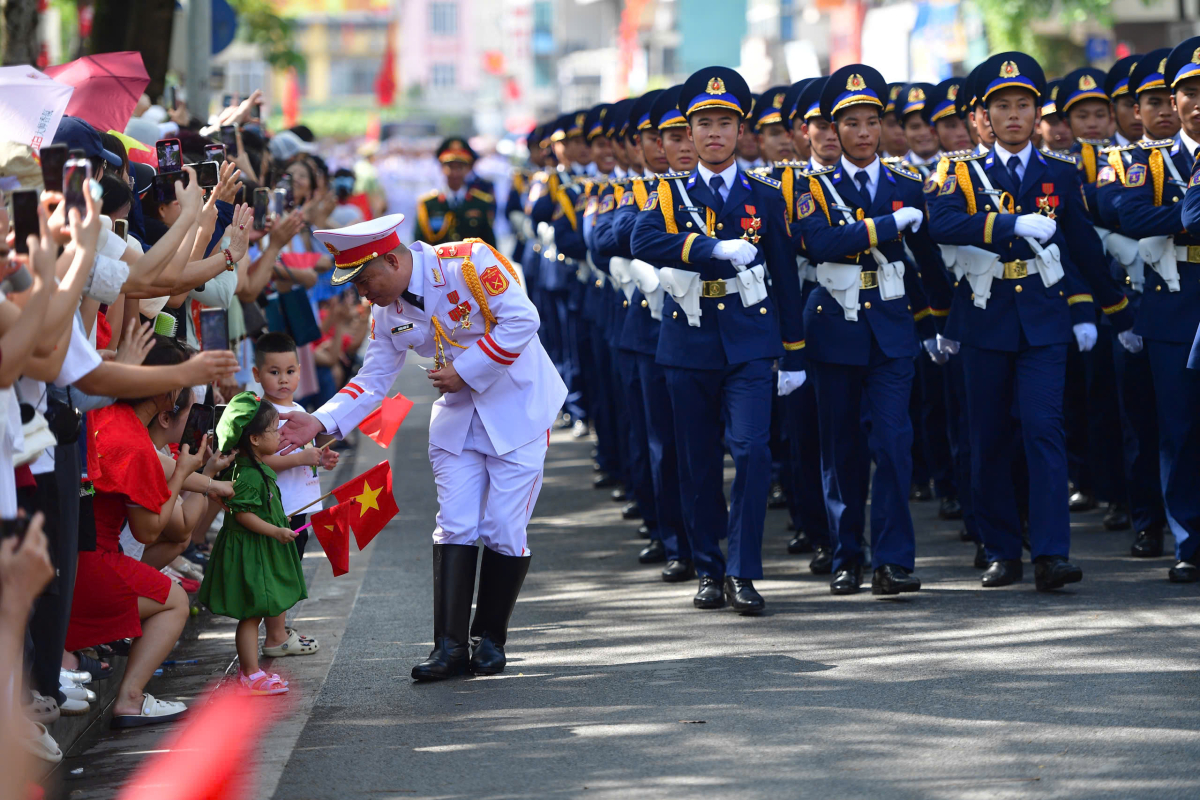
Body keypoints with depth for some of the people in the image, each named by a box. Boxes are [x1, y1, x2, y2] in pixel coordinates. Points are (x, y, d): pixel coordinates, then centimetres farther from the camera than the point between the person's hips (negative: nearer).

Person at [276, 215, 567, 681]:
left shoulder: (467, 262, -21)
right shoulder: (387, 312, 0)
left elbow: (521, 320, -23)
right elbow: (374, 379, 3)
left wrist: (465, 371, -21)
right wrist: (320, 422, -11)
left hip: (518, 409, -6)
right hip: (458, 416, 6)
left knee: (503, 530, -4)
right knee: (455, 527, -4)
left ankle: (490, 640, 10)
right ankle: (450, 646, -6)